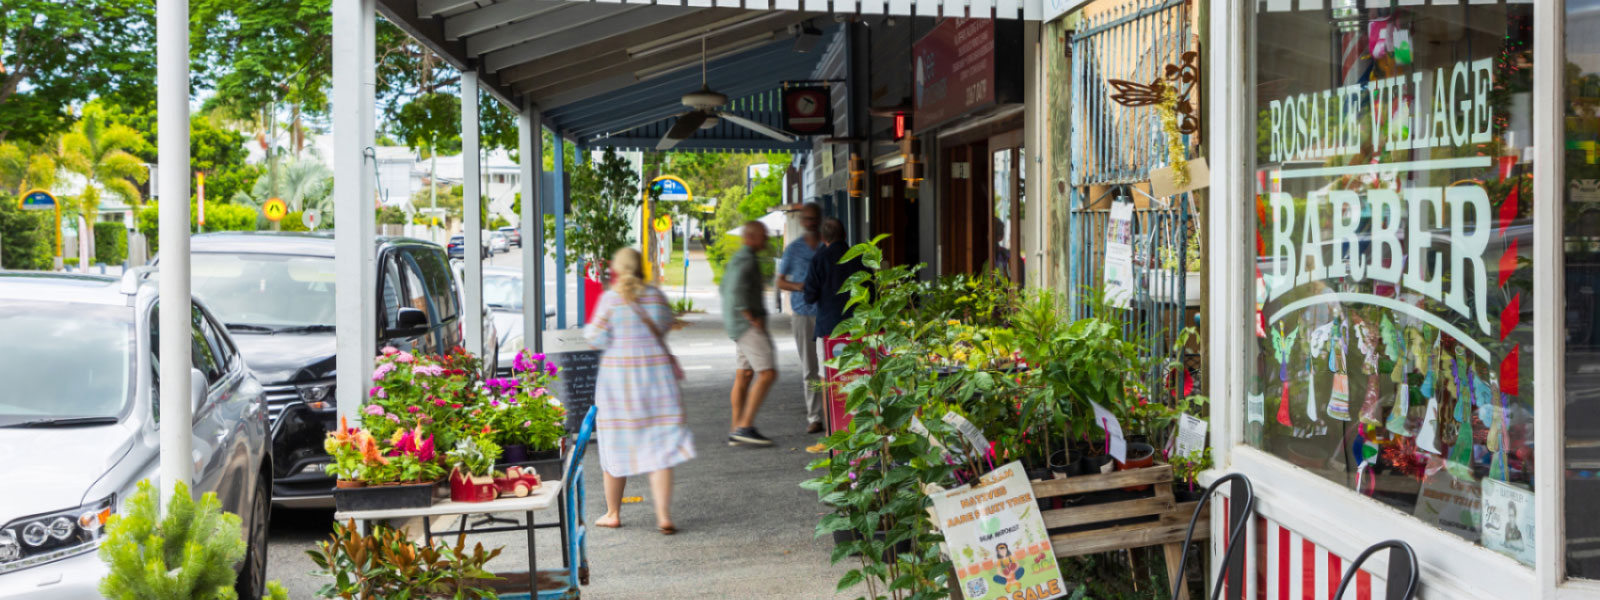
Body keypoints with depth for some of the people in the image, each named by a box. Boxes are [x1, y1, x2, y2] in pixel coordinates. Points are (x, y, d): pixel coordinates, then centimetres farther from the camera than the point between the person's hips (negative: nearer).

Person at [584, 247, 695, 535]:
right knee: (659, 444, 1)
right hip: (656, 370, 1)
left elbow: (598, 338, -8)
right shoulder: (656, 296, 1)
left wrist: (588, 329, 12)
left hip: (618, 373, -1)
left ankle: (613, 513, 21)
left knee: (616, 443, 11)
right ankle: (663, 515, -8)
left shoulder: (609, 299, -8)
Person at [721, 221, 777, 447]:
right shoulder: (746, 259, -15)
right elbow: (737, 292, -26)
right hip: (748, 325, -11)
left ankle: (735, 431, 13)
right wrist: (753, 319, -19)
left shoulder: (737, 258, 18)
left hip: (740, 325, 11)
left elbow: (726, 288, 28)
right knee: (767, 373, -13)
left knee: (744, 375, 11)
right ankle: (744, 427, -15)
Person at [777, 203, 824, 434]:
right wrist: (798, 286, -7)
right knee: (809, 369, 3)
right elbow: (780, 281, 13)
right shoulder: (793, 249, 9)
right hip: (802, 313, 1)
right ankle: (814, 417, 7)